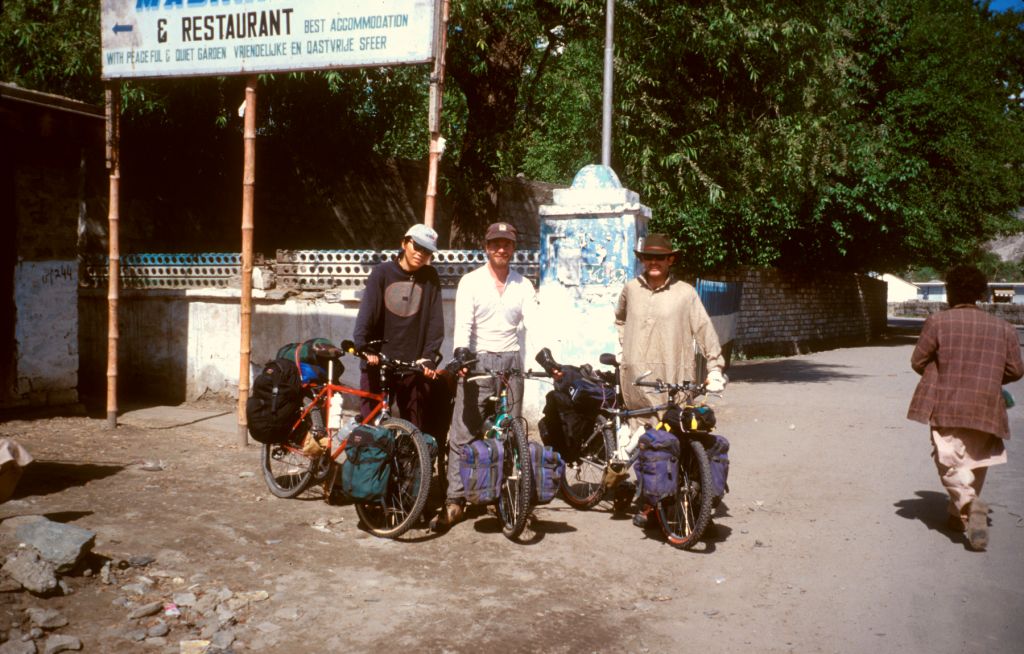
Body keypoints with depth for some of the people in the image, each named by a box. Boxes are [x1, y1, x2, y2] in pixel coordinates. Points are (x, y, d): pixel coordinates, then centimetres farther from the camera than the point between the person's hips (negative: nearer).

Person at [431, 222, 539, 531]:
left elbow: (534, 323, -2)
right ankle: (454, 500, -2)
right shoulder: (471, 281, 1)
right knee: (463, 432, -5)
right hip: (477, 360, -2)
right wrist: (460, 353, -27)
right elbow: (463, 323, -9)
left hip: (511, 361, 3)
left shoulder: (522, 285, 9)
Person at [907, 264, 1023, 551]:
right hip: (985, 410, 3)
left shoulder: (938, 321, -5)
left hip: (947, 408, -3)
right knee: (975, 463, 19)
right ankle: (960, 515, 29)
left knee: (950, 462, -1)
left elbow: (918, 361, -1)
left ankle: (969, 504, -24)